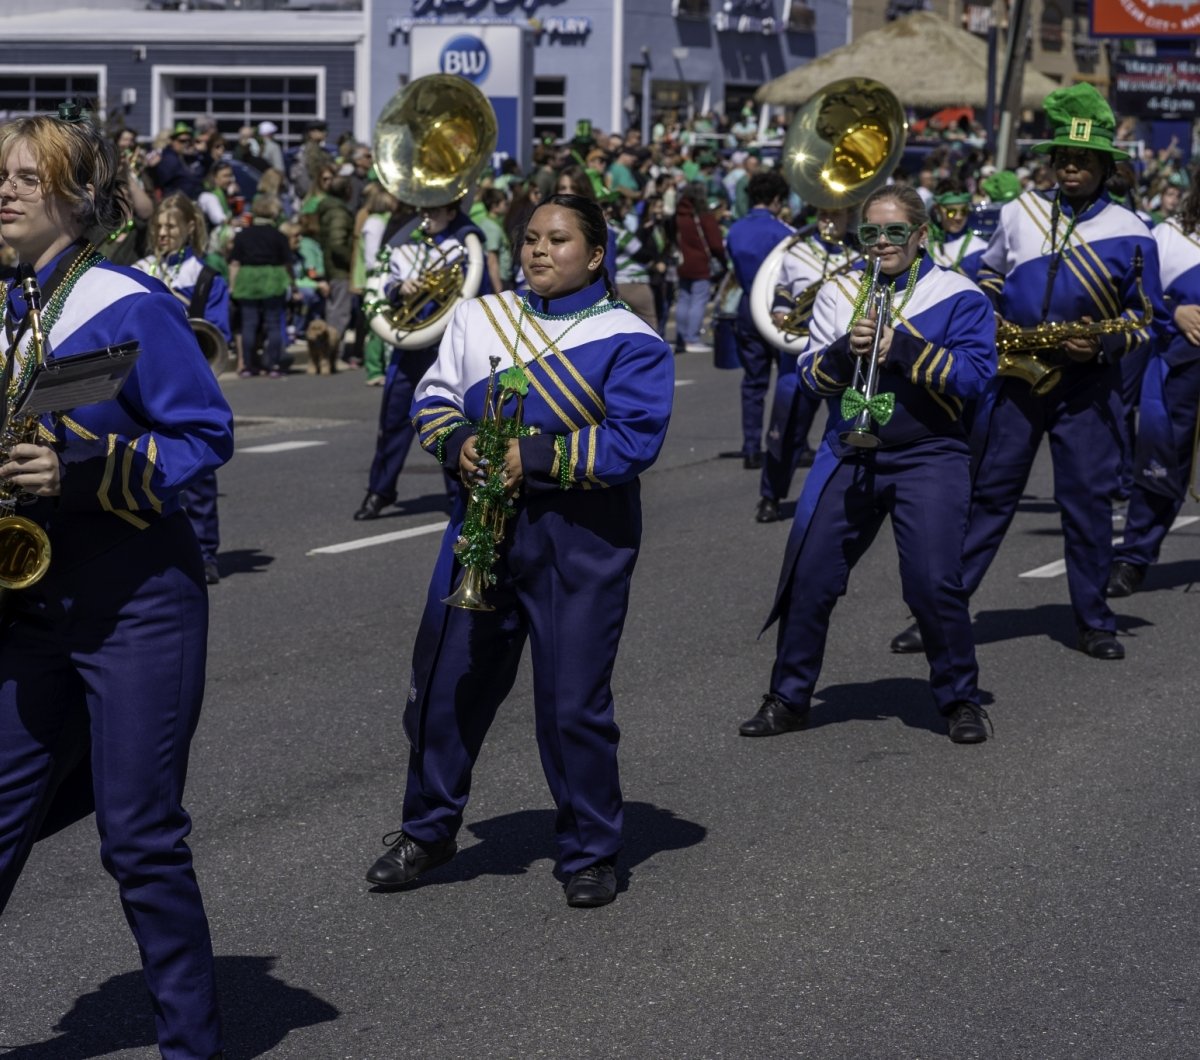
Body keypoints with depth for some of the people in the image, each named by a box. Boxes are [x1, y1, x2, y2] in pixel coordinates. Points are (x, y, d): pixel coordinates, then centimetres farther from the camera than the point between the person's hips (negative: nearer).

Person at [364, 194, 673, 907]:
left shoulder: (628, 341, -4)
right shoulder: (481, 316, 13)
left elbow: (634, 441, -14)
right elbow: (434, 398, 14)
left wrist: (534, 458, -20)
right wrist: (457, 442, -8)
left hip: (581, 540, -4)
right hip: (481, 525, 5)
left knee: (574, 702, -2)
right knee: (444, 684, 8)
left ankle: (591, 854, 13)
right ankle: (428, 833, 25)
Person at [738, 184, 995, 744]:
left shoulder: (958, 296, -2)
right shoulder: (838, 292, 10)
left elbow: (973, 376, -11)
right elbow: (811, 375, 7)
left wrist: (900, 347, -20)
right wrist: (845, 350, -15)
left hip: (928, 455, -4)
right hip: (849, 456, 4)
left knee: (934, 583, -12)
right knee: (808, 577, 1)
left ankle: (960, 699, 7)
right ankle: (789, 698, 15)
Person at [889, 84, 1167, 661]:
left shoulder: (1129, 234, -1)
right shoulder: (1020, 212, 6)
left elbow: (1147, 318, 3)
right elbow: (988, 277, 21)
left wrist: (1103, 346, -13)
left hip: (1086, 383, -2)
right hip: (1012, 374, 2)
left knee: (1088, 499, 0)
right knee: (985, 491, 3)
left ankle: (1093, 621, 12)